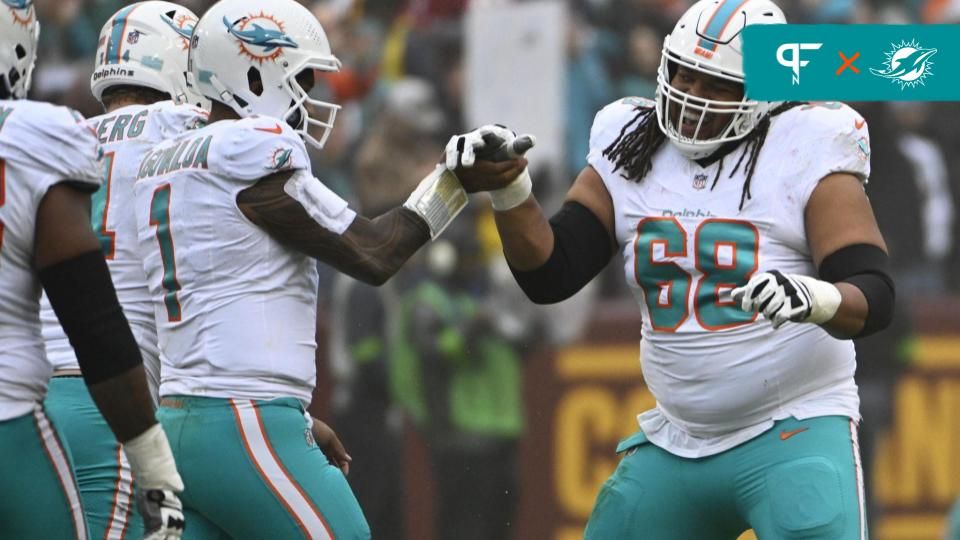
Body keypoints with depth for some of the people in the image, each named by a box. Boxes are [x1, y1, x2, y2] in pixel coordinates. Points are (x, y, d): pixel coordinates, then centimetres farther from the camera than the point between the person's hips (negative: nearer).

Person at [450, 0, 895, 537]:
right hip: (678, 445, 6)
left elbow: (873, 298, -18)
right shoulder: (630, 153, 5)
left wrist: (811, 298, -40)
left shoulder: (803, 158, -10)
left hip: (794, 434, -6)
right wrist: (509, 191, -15)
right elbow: (549, 275, 2)